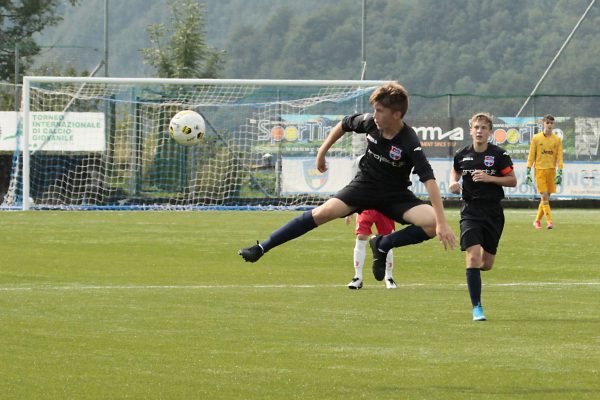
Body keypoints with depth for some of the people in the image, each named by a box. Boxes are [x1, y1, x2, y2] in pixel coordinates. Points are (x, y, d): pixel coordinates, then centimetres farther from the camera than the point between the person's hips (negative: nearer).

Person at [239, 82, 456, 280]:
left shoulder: (409, 143, -26)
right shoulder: (369, 122, -13)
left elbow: (429, 181, -31)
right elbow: (343, 125, 10)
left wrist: (442, 223, -37)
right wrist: (322, 152, 14)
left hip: (395, 196, -2)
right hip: (364, 185, 2)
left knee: (433, 223, -26)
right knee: (324, 212, -18)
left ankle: (382, 245, -8)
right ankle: (261, 248, -15)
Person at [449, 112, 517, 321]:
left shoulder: (499, 154, -5)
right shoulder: (462, 155, 1)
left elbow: (512, 180, -2)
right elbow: (455, 170, 22)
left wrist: (489, 178, -16)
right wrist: (453, 182, 0)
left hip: (493, 212, 0)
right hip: (470, 210, 0)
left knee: (486, 264, 5)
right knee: (473, 257, -18)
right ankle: (477, 308, -15)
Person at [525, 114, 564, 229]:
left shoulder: (557, 140, 7)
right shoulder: (536, 138, 2)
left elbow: (559, 157, 5)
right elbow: (531, 156, 4)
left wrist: (559, 173, -4)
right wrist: (528, 173, 0)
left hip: (551, 170, 2)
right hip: (540, 169, -2)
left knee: (546, 197, 4)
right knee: (544, 196, -11)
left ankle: (537, 220, 17)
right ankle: (549, 221, -15)